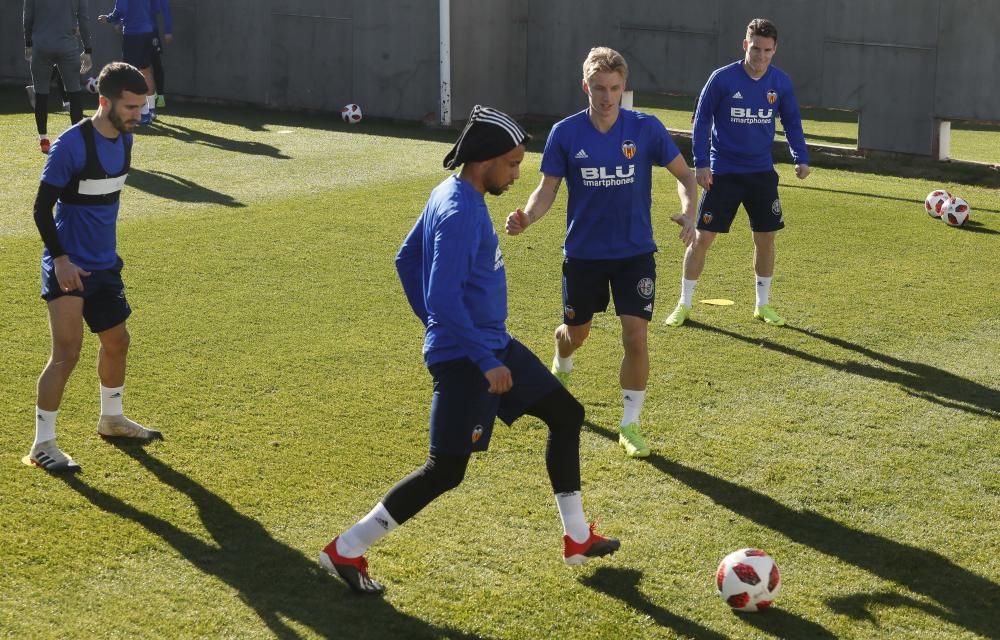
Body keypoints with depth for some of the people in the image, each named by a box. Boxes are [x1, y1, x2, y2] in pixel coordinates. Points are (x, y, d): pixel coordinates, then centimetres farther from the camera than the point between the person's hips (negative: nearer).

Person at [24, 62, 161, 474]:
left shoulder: (124, 138, 4)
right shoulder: (71, 145, -20)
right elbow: (42, 208, -16)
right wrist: (60, 258, -22)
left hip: (104, 263, 8)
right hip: (68, 266, -8)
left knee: (117, 341, 19)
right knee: (67, 351, -12)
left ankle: (111, 420, 41)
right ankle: (42, 446, -2)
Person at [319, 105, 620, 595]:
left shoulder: (452, 194, 7)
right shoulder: (460, 212, -23)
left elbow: (406, 259, 17)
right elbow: (444, 297, -29)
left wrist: (434, 325, 22)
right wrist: (486, 362, -25)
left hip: (493, 342, 11)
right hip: (465, 357, -11)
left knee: (566, 414, 16)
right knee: (445, 471, -6)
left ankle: (577, 539, 26)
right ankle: (345, 551, 4)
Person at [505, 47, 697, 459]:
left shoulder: (646, 128, -10)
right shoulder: (565, 133, -10)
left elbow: (683, 173, 0)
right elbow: (548, 188, -2)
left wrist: (688, 211, -19)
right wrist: (526, 217, -23)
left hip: (635, 252, -1)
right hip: (583, 252, 1)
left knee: (636, 338, -10)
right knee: (576, 332, 17)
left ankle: (630, 425, 7)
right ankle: (561, 368, 55)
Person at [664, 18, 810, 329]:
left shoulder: (780, 82, -2)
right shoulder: (722, 78, -11)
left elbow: (791, 121, 11)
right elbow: (702, 119, -5)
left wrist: (800, 158, 1)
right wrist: (701, 163, -12)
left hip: (762, 174, 3)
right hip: (723, 172, -3)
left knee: (766, 237, 7)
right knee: (702, 237, -3)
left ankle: (763, 304, 23)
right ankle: (684, 304, 10)